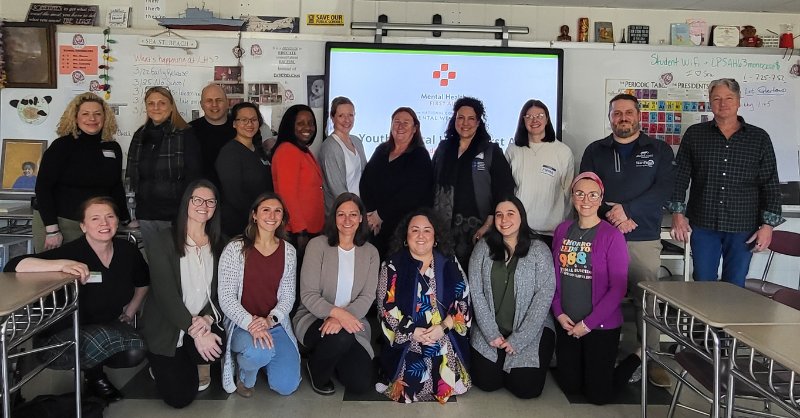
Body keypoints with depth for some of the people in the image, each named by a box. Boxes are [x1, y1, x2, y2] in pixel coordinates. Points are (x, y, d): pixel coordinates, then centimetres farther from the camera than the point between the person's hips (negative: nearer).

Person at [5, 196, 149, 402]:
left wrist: (130, 312, 13)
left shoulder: (127, 251, -2)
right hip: (60, 337, -5)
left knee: (135, 352, -25)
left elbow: (143, 282, 21)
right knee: (105, 337, -36)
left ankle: (94, 364, 10)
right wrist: (63, 264, -45)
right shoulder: (72, 252, -19)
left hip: (108, 327, 5)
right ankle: (93, 373, 1)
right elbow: (14, 266, -33)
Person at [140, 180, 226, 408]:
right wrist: (193, 328, -23)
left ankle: (201, 364, 5)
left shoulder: (219, 244, 5)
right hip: (166, 329, -2)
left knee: (218, 341, -32)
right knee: (179, 397, -11)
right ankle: (162, 366, 23)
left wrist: (208, 319, -20)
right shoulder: (166, 240, -7)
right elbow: (164, 292, -15)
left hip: (204, 324, 3)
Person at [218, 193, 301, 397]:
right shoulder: (235, 249, -8)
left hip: (275, 324, 4)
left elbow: (287, 296, 2)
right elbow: (226, 298, -11)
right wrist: (250, 323, -25)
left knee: (287, 386, -8)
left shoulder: (288, 251, 3)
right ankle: (245, 374, 1)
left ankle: (262, 356, 24)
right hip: (242, 324, -3)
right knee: (259, 351, -37)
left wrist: (270, 320, -18)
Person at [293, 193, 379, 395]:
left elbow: (367, 296, -6)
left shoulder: (370, 252, 2)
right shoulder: (318, 245, -8)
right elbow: (308, 295, -13)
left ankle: (334, 359, 22)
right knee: (342, 335, -38)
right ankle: (316, 370, -2)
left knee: (360, 384, -14)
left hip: (352, 321, 3)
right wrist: (337, 312, -31)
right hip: (313, 317, -3)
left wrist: (341, 319, -26)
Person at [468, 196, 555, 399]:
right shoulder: (483, 248, -1)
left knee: (526, 388, -9)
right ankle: (502, 365, 29)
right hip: (490, 331, 2)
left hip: (531, 332, -1)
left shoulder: (539, 250, -7)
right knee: (486, 383, -5)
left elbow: (544, 296, -11)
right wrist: (492, 334, -11)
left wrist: (518, 340, -15)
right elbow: (476, 293, -4)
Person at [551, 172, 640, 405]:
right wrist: (559, 312, -5)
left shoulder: (612, 236, -14)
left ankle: (638, 357, 30)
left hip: (601, 326, -4)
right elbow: (554, 275, 6)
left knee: (599, 395, 6)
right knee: (569, 387, 13)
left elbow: (618, 288, -14)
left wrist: (588, 323, -14)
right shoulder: (562, 230, 1)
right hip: (567, 324, 4)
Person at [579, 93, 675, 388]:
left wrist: (627, 209, -14)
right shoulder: (595, 151, 12)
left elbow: (665, 188, -3)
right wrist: (613, 215, -12)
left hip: (644, 239, 0)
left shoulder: (659, 150, 9)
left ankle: (651, 358, 10)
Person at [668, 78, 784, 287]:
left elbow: (770, 184, 4)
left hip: (743, 228, 0)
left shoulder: (759, 138, 5)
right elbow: (680, 176, 5)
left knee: (735, 287, 7)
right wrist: (678, 213, -2)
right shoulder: (694, 134, 5)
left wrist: (768, 224, -2)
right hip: (703, 224, 0)